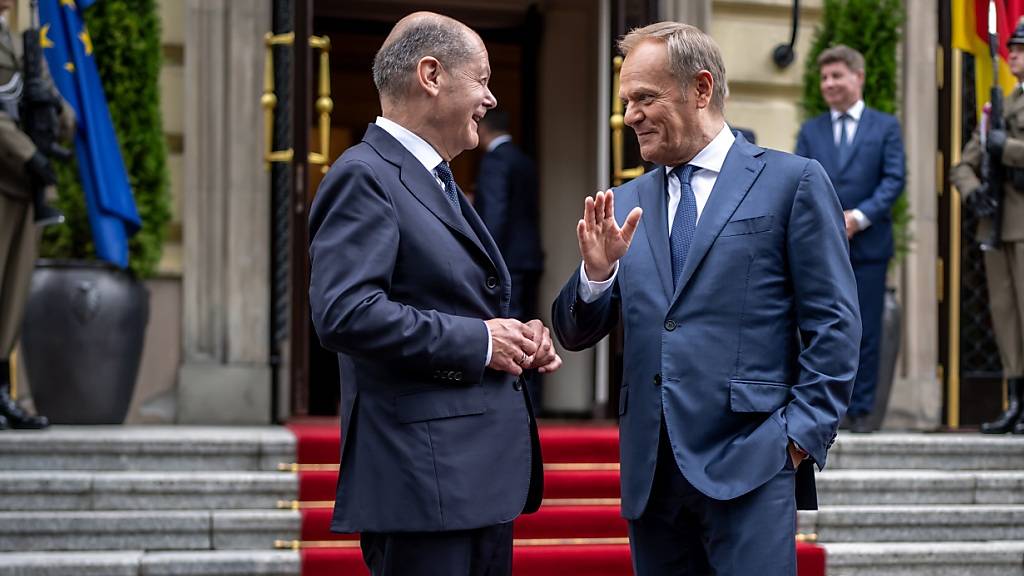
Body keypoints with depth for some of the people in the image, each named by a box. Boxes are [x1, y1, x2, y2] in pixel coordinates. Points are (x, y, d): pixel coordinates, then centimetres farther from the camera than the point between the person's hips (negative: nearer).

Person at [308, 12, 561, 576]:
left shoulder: (436, 182, 22)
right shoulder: (364, 176, -10)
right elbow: (344, 312, -22)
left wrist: (518, 339, 7)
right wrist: (478, 341, -17)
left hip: (481, 476, 10)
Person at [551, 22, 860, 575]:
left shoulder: (792, 182, 1)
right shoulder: (626, 203, 13)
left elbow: (833, 322, -1)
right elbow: (574, 334, 12)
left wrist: (802, 430, -9)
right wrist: (597, 271, -7)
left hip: (748, 462, -5)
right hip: (651, 468, 5)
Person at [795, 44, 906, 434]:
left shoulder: (885, 127, 8)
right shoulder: (810, 131, 14)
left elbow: (894, 179, -1)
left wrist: (859, 217, -14)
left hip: (868, 243, -1)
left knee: (866, 332, 1)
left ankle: (861, 410, 7)